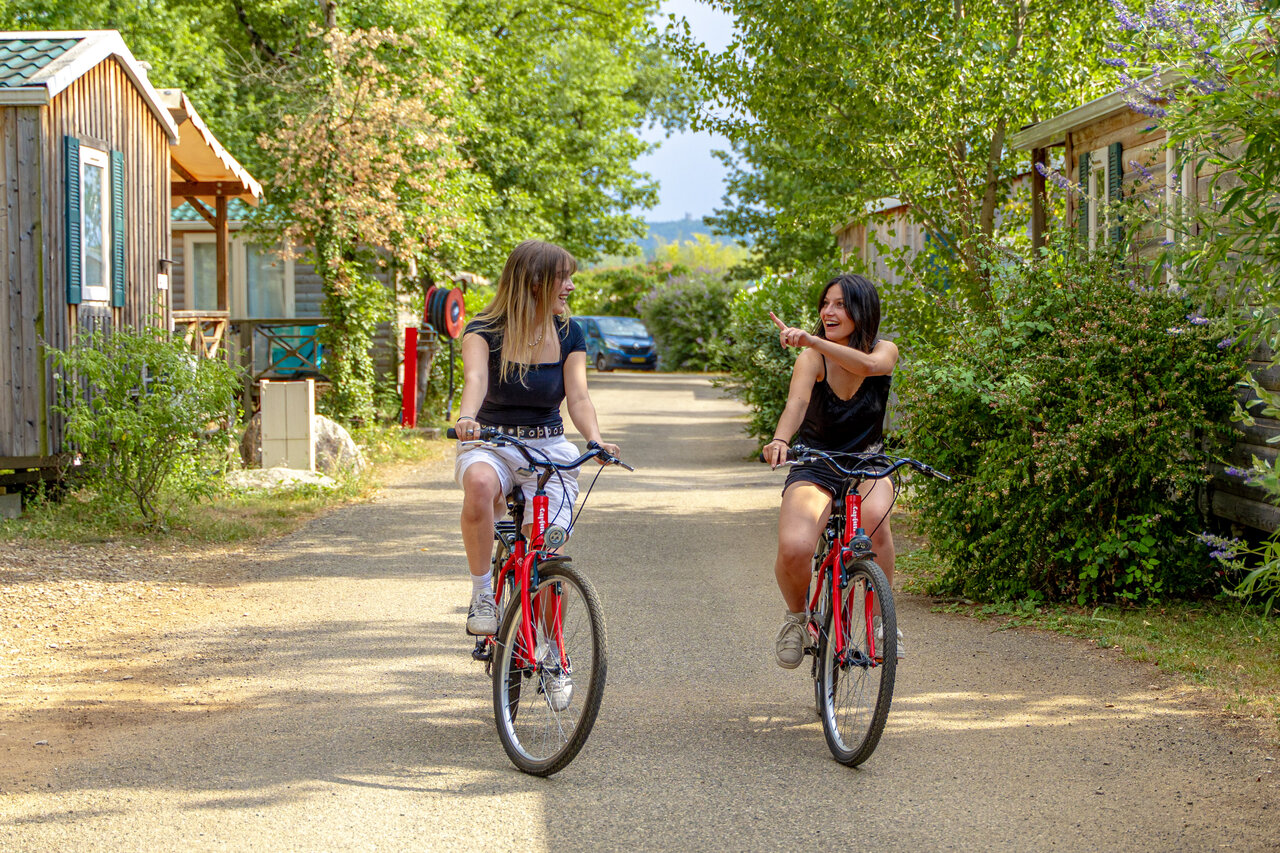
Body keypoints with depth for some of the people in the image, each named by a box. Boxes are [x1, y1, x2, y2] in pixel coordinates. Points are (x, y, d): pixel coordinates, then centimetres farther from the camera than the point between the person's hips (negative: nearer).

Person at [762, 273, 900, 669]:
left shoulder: (884, 351, -6)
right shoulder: (811, 358, -12)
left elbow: (867, 364, -32)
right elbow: (797, 402, -32)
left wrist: (811, 340, -45)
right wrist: (780, 439, -53)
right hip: (815, 468, -1)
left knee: (874, 518, -36)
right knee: (794, 549, -29)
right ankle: (796, 613, 6)